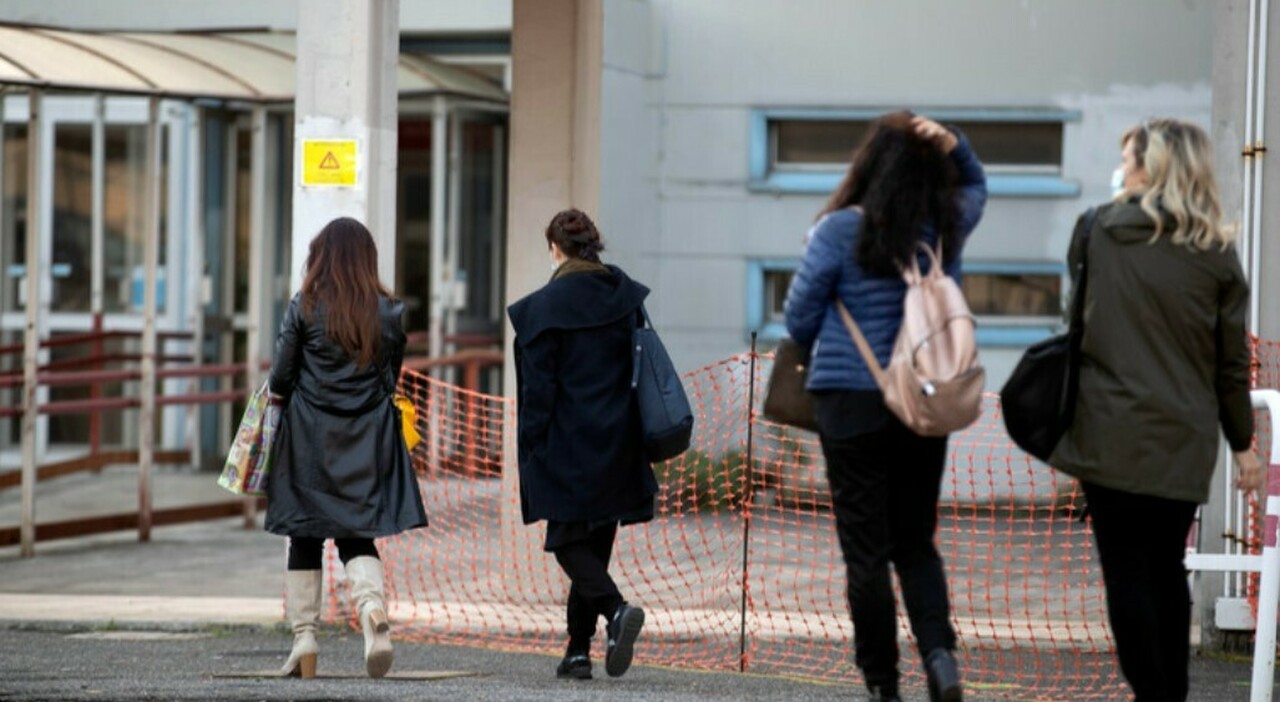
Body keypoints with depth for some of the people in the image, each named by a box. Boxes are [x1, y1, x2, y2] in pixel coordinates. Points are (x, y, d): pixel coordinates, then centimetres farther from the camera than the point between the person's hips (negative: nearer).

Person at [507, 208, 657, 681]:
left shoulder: (546, 305, -10)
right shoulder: (628, 297, 6)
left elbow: (539, 386, -10)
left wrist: (532, 450, -4)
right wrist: (637, 442, 15)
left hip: (568, 447, -5)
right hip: (618, 447, 5)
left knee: (567, 541, 2)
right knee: (596, 543, 13)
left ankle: (616, 609, -23)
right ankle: (578, 651, 12)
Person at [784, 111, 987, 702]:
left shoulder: (840, 231, -11)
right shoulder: (948, 227, 1)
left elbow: (800, 316, -3)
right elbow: (975, 185, 24)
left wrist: (820, 356, 17)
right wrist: (952, 145, 6)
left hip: (851, 402, -4)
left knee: (866, 548, 3)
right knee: (916, 542, 14)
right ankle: (939, 650, -7)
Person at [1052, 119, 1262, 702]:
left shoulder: (1098, 229, -1)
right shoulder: (1216, 253, 2)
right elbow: (1231, 361, 5)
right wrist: (1242, 444, 12)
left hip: (1112, 433, -2)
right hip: (1184, 439, 2)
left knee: (1127, 572, 0)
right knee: (1167, 571, 13)